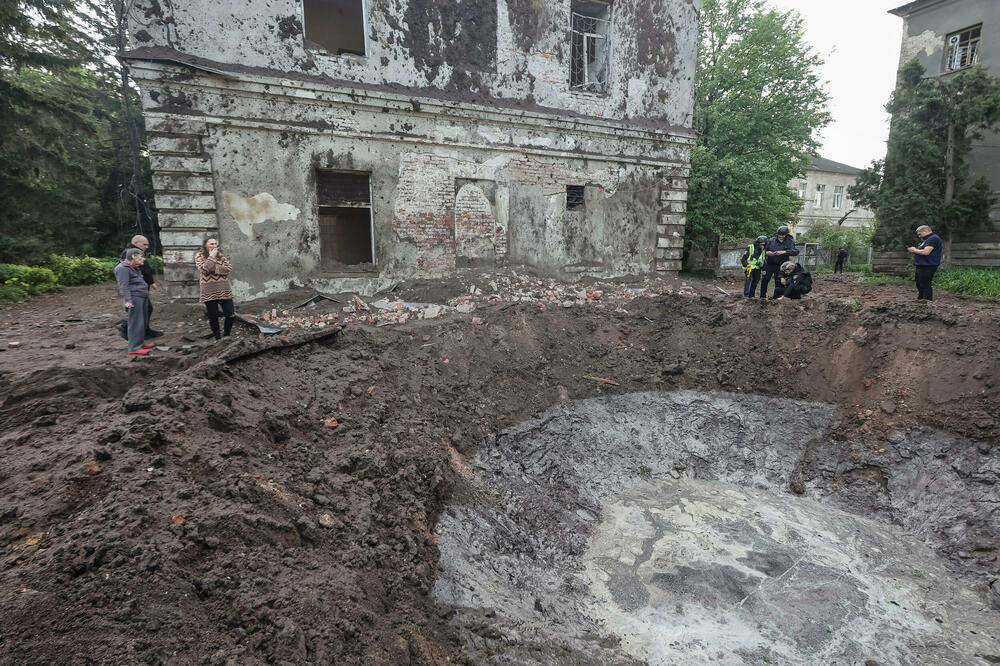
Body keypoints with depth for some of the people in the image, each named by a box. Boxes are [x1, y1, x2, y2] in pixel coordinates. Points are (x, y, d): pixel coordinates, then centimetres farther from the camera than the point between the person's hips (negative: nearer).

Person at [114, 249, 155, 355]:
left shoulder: (135, 268, 22)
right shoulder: (123, 268, -9)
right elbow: (124, 286, -17)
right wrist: (127, 300, -22)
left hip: (142, 298, 10)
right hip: (134, 298, -10)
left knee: (143, 322, 14)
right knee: (136, 323, -11)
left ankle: (140, 343, 24)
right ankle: (134, 347, -11)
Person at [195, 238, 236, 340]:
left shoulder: (220, 255, 10)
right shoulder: (199, 255, 2)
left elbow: (229, 268, -3)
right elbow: (204, 269, -15)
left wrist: (214, 269, -11)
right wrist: (211, 257, -11)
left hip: (224, 290, 3)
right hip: (209, 292, -3)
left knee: (231, 315, -2)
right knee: (213, 317, 5)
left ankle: (226, 336, 19)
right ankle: (218, 338, 17)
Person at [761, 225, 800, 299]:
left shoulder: (790, 242, -2)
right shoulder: (771, 241, 3)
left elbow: (796, 251, -15)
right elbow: (763, 250, 10)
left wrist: (784, 252, -29)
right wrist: (767, 253, -14)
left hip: (780, 266, -1)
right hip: (769, 264, 1)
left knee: (778, 282, 3)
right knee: (764, 280, -5)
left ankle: (776, 297, 13)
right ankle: (763, 296, 6)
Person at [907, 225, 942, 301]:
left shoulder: (933, 239, -13)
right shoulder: (927, 239, 21)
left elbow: (925, 252, -24)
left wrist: (914, 250, -9)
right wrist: (913, 251, 10)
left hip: (927, 267, -11)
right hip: (921, 266, 11)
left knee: (925, 286, -9)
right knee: (919, 285, 16)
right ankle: (920, 299, 25)